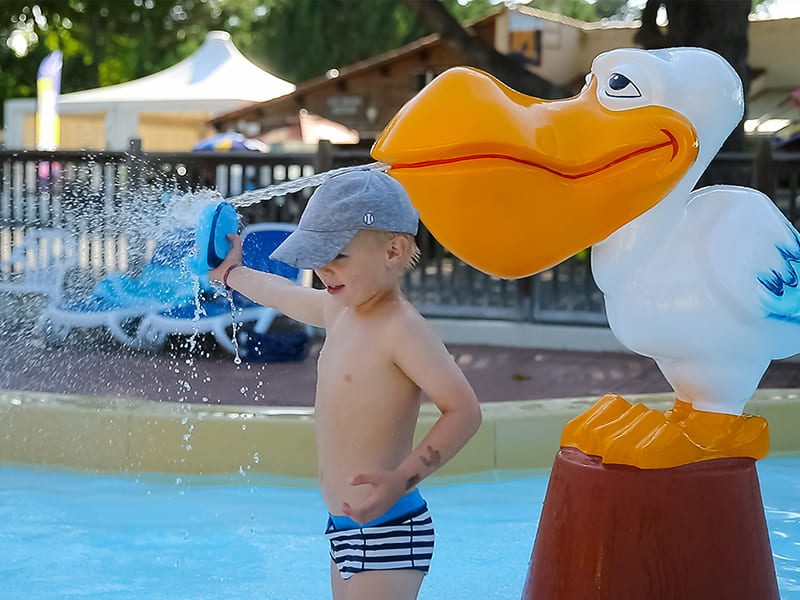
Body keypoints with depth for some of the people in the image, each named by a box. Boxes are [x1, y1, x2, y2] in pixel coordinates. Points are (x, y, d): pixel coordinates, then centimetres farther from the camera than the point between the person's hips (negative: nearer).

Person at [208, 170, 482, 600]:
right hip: (345, 527, 9)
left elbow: (464, 411, -24)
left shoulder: (401, 328, -18)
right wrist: (231, 273, 48)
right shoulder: (339, 310, 10)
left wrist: (402, 479, -32)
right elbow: (283, 293, 32)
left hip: (387, 533, -9)